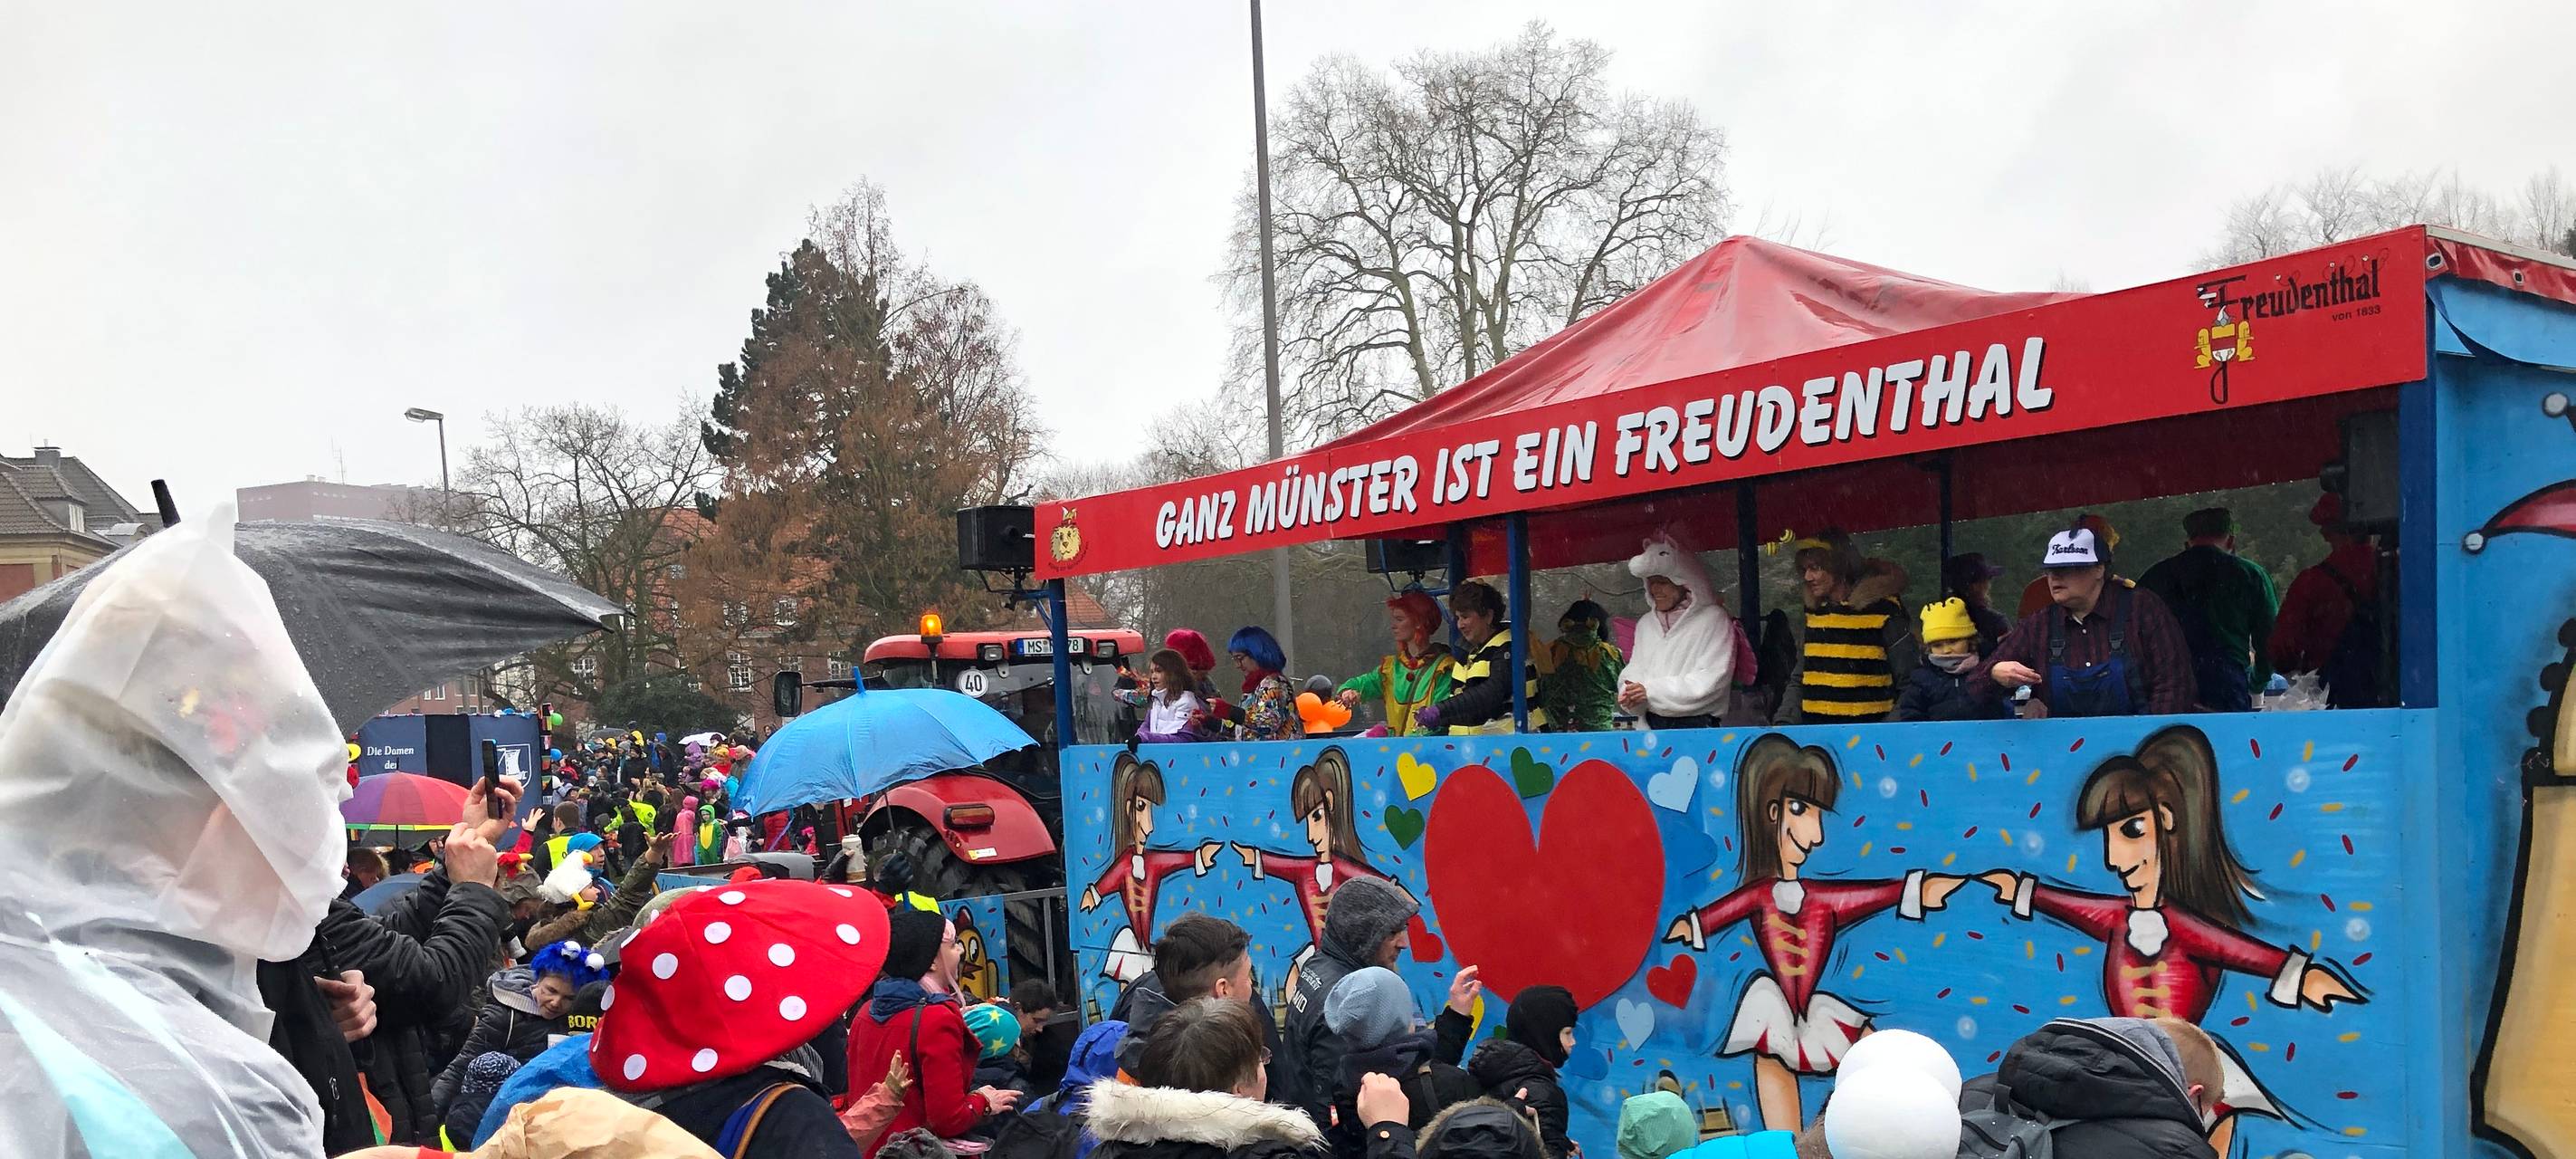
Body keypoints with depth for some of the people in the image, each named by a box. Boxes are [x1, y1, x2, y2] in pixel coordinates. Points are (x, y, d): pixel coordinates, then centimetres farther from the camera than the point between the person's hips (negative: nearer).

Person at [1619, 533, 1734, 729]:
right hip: (1651, 724, 4)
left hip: (1696, 724, -4)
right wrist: (1630, 695, -10)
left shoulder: (1713, 619, -3)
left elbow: (1712, 679, -11)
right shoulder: (1646, 623, 16)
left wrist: (1651, 691, -15)